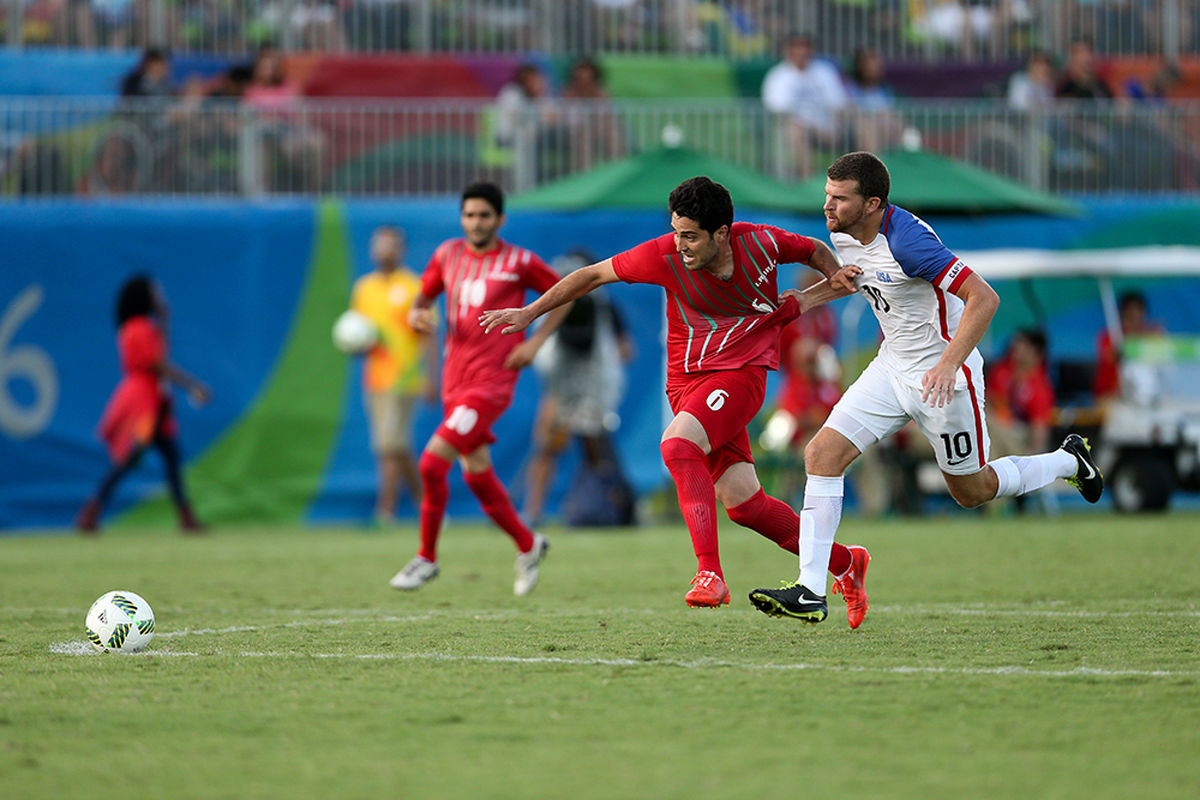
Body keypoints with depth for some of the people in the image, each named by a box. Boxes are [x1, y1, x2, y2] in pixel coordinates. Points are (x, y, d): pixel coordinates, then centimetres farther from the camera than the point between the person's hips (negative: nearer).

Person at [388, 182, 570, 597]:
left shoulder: (518, 262, -6)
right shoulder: (448, 255, 8)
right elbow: (424, 294, 20)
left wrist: (536, 341, -5)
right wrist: (417, 313, -4)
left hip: (491, 382, -6)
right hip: (455, 382, 6)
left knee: (432, 462, -17)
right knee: (477, 475, 13)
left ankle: (427, 557, -3)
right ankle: (527, 545, 34)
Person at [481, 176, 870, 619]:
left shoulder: (761, 244, -10)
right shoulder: (665, 255, -10)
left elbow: (816, 251, 13)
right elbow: (594, 274, 2)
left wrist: (812, 295, -4)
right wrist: (529, 313, 2)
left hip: (740, 371, -3)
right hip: (687, 379, 3)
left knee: (677, 444, -30)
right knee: (744, 503, -2)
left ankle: (710, 573, -32)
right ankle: (843, 562, 17)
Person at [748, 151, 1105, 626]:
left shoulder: (907, 241, -29)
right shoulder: (842, 235, -4)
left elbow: (984, 298, -31)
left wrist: (949, 363, -38)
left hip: (943, 377, -7)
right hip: (892, 369, 7)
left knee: (972, 490, 10)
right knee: (822, 454, -10)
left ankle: (1067, 462, 38)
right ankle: (810, 593, -11)